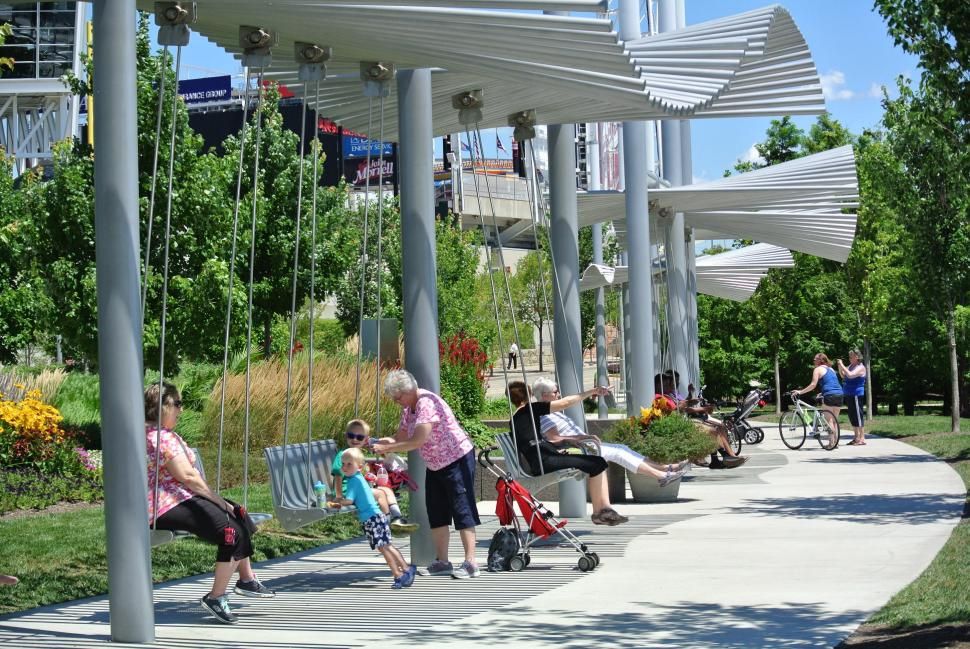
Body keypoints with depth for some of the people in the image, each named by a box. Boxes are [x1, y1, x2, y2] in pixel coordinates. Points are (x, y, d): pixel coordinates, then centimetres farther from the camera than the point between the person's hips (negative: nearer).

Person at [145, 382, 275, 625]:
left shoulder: (164, 434, 18)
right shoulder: (162, 438, -18)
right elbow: (188, 477, -20)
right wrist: (221, 503, -11)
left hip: (179, 498, 12)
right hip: (169, 506, -12)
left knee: (239, 516, 20)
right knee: (232, 531, -22)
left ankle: (246, 579, 29)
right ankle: (216, 597, -14)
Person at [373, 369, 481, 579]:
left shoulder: (427, 403, -25)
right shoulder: (409, 408, 4)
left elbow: (418, 441, -33)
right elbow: (402, 437, 7)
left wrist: (387, 448, -31)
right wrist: (387, 441, -15)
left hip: (457, 460, -10)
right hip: (436, 465, 10)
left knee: (462, 510, -10)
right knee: (436, 514, 10)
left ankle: (470, 563, -11)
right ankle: (442, 562, 16)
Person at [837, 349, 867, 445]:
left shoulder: (860, 367, -12)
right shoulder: (851, 366, 14)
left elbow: (850, 375, -26)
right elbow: (843, 376, 17)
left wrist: (842, 365, -19)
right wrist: (839, 366, 2)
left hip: (856, 395, -9)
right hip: (848, 395, 9)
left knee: (858, 416, -7)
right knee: (852, 417, 12)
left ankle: (862, 439, -5)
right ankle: (856, 438, 19)